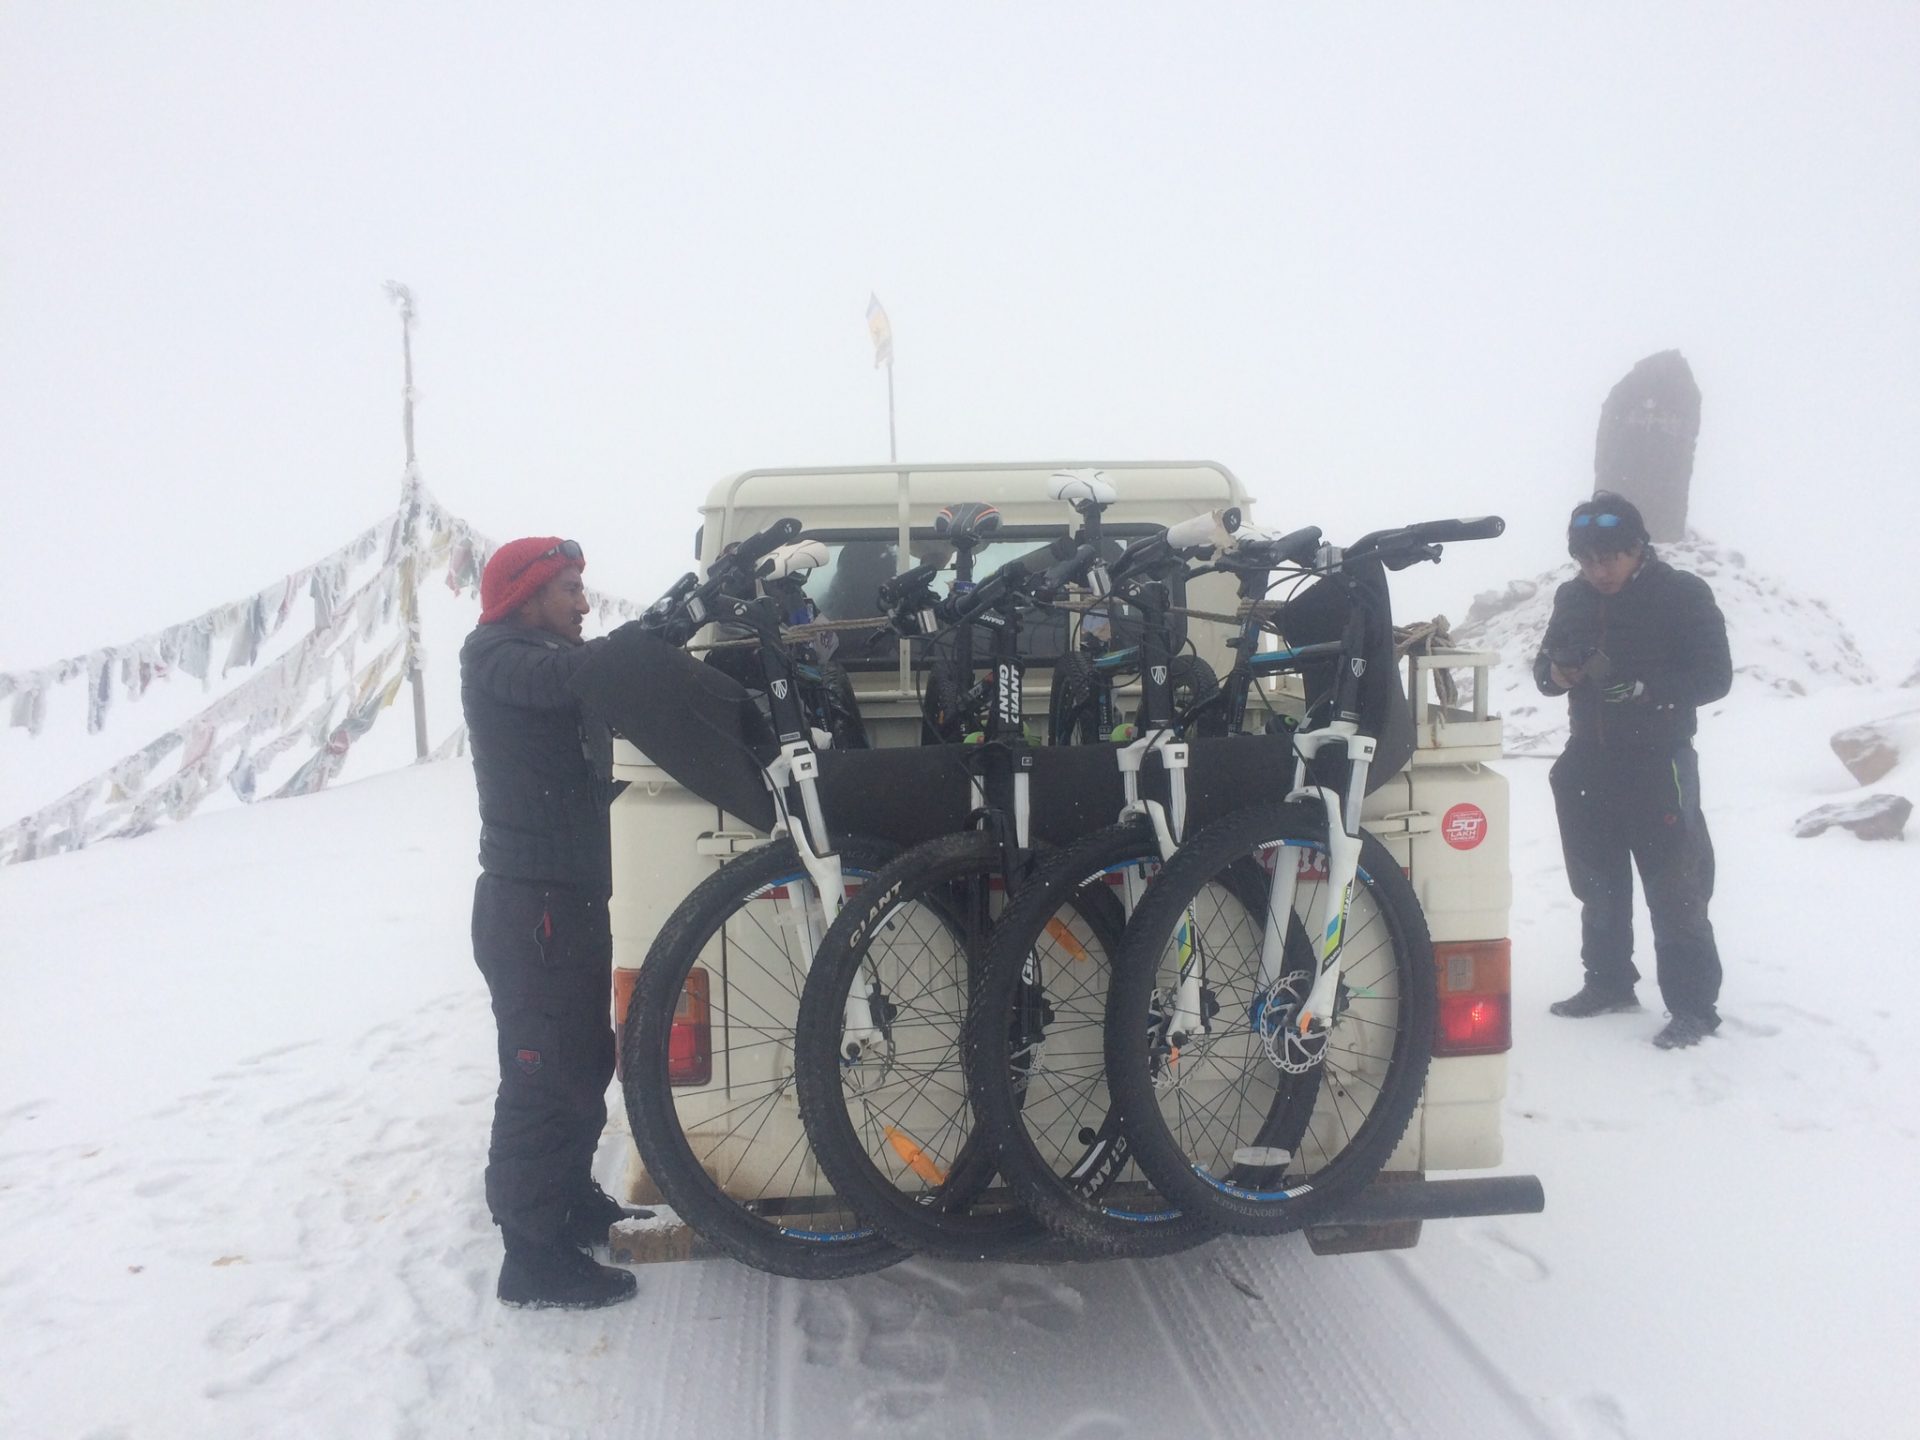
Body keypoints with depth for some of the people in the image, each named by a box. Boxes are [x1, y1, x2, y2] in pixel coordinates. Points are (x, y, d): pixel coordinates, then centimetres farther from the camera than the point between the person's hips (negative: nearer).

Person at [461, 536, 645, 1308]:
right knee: (544, 1077, -6)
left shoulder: (552, 660, 20)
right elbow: (567, 676, -30)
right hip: (529, 907, -10)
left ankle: (573, 1200, 36)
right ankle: (534, 1257, 2)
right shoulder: (495, 659, -11)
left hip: (572, 898, 10)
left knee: (585, 1062, 20)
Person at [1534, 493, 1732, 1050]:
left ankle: (1694, 1007, 7)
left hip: (1658, 764, -6)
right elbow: (1546, 665, 13)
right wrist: (1554, 672, -11)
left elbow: (1714, 676, -12)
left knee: (1675, 892, -2)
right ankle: (1608, 983, 31)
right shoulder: (1573, 598, 7)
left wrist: (1646, 688, -27)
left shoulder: (1682, 596, -8)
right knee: (1597, 884, 16)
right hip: (1589, 763, 6)